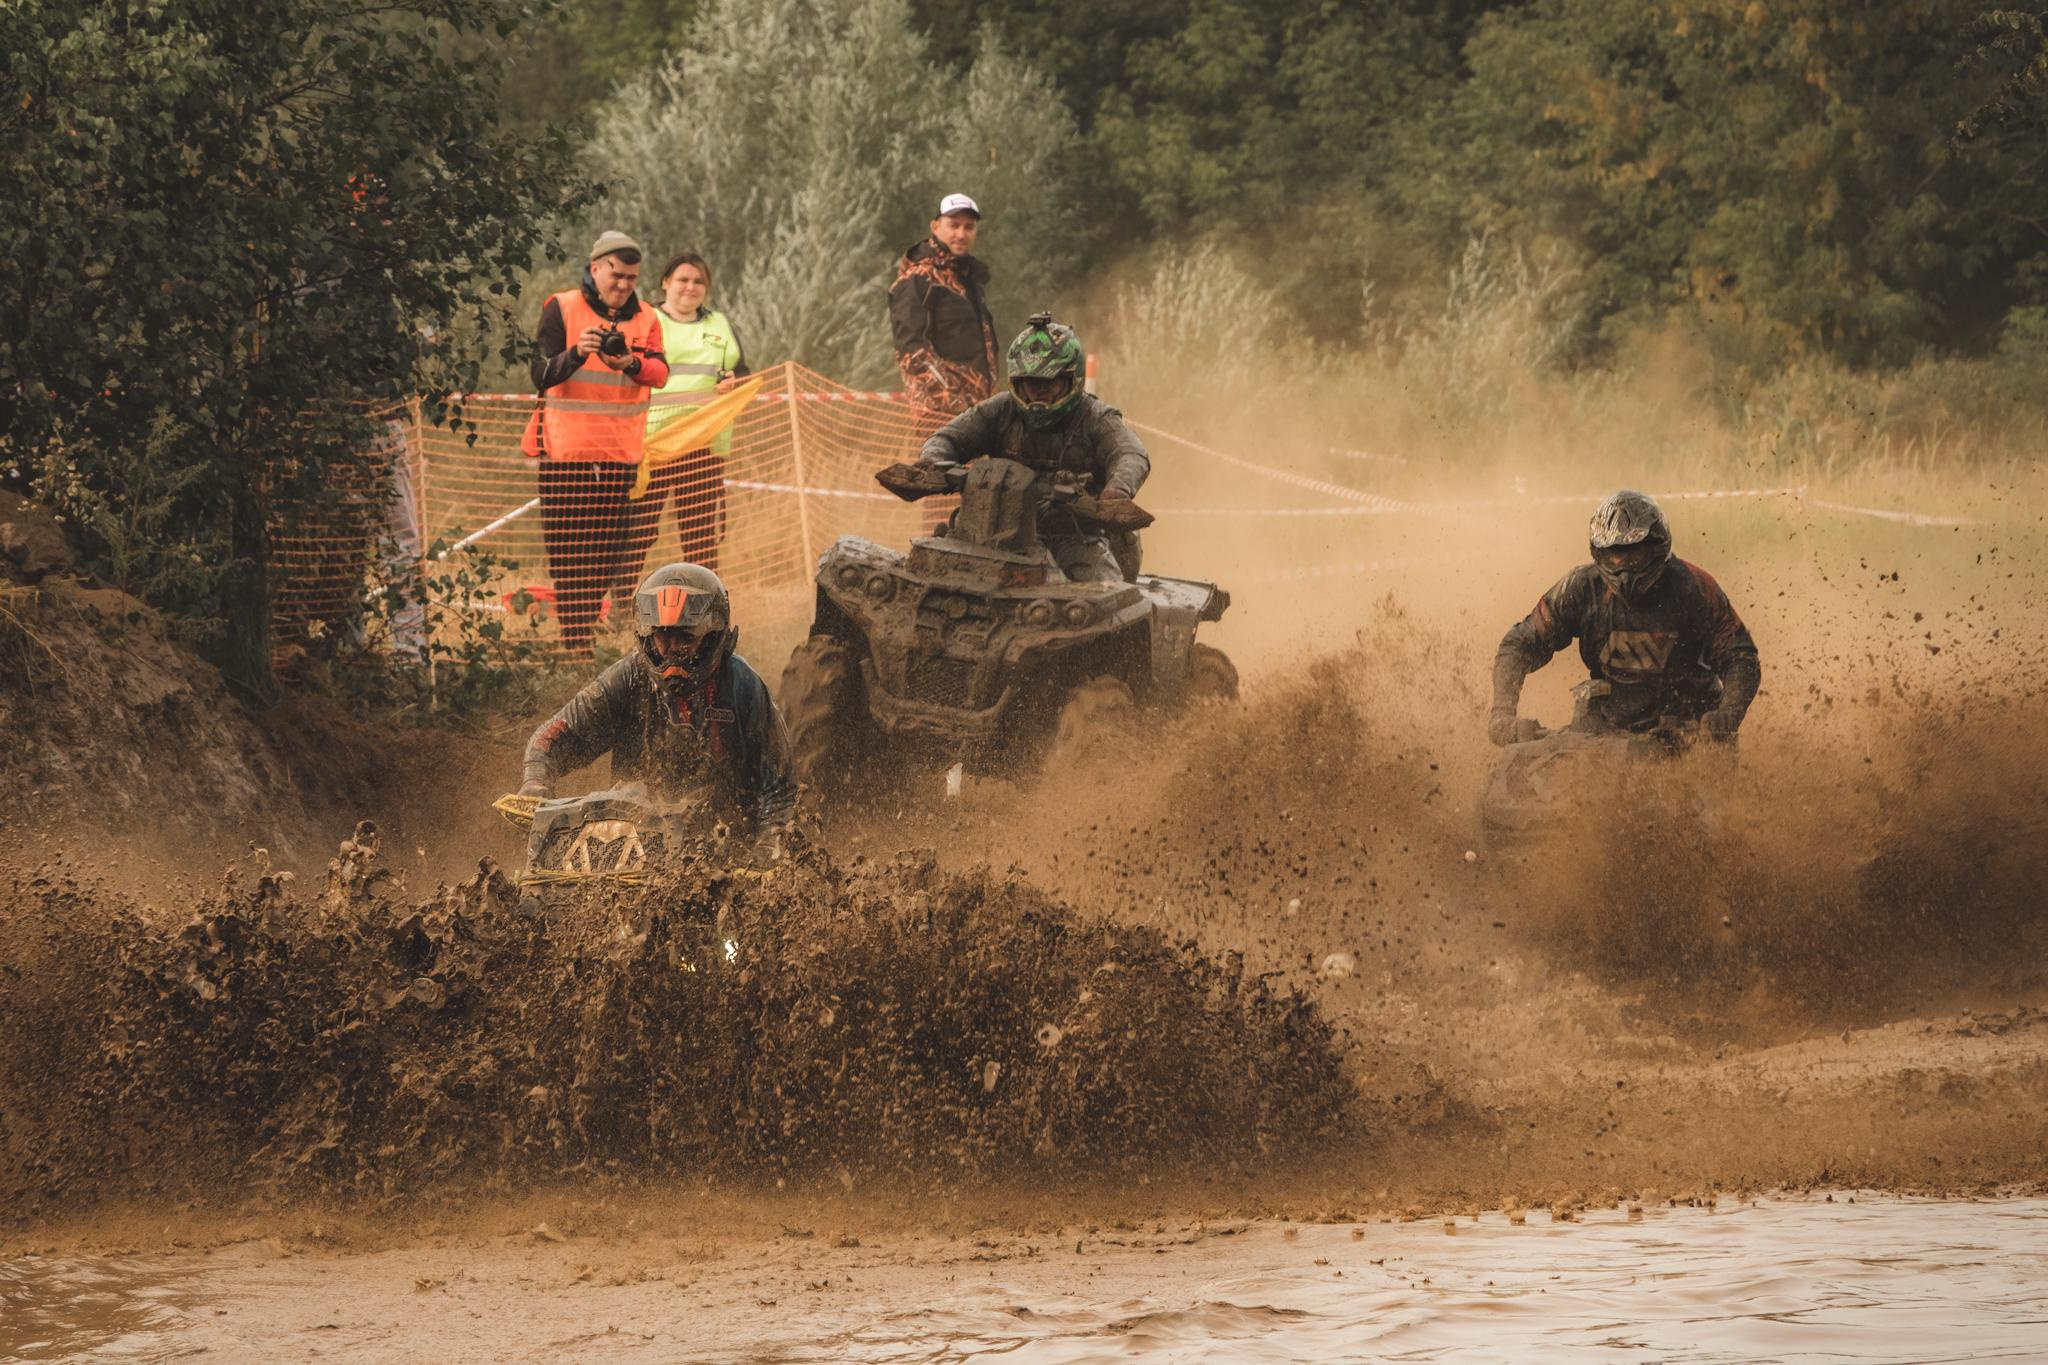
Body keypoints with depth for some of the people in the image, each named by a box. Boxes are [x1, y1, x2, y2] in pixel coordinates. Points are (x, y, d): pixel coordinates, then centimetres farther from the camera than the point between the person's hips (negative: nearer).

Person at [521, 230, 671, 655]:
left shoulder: (644, 319, 10)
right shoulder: (562, 309, -1)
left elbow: (660, 373, -6)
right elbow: (541, 374, -9)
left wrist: (631, 364, -28)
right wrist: (576, 354, -28)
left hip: (620, 452, 4)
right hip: (566, 449, -4)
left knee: (612, 548, 6)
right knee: (567, 548, -6)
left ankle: (586, 620, 19)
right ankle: (575, 638, -6)